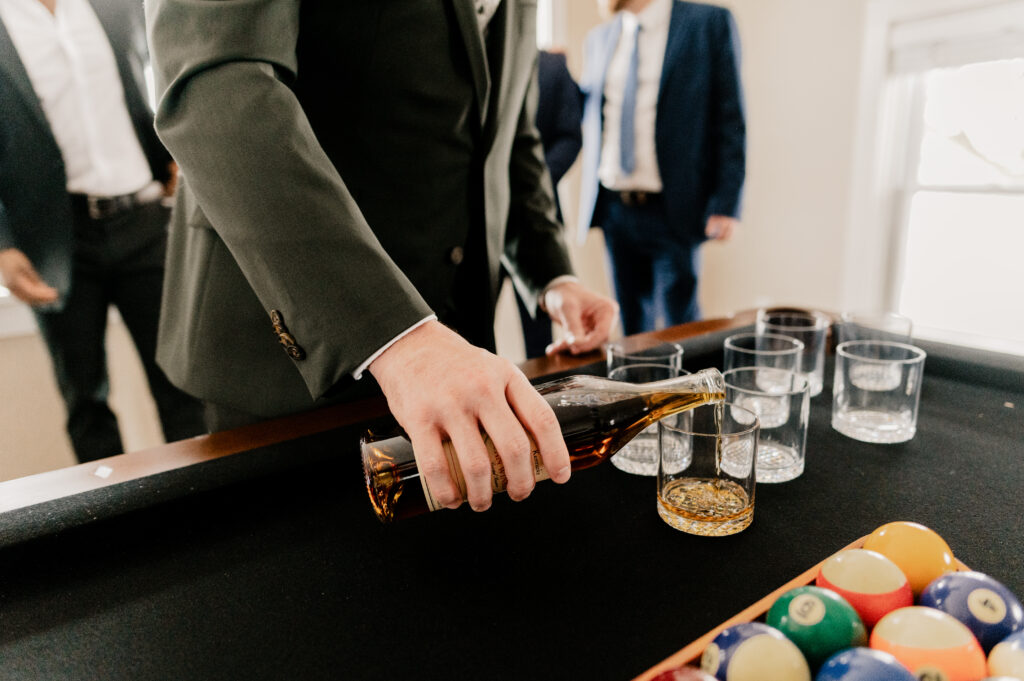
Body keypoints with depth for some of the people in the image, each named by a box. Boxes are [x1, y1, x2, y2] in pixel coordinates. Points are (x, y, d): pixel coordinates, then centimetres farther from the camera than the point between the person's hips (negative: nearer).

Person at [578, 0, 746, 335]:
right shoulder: (598, 38, 13)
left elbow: (730, 119, -6)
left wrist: (725, 203, -12)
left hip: (672, 210, -4)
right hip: (612, 207, 5)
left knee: (679, 327, 3)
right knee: (633, 322, 14)